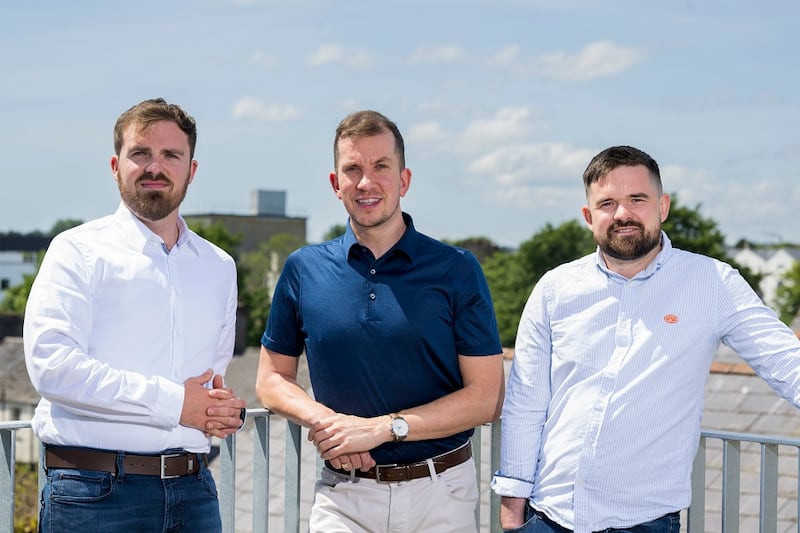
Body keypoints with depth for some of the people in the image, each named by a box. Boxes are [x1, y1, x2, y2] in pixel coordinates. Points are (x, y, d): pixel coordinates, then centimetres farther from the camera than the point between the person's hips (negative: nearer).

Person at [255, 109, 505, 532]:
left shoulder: (457, 270, -3)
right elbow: (272, 378, 10)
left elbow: (486, 397, -6)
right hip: (344, 494, 1)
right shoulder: (303, 269, 3)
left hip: (441, 495, -1)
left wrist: (385, 427, -15)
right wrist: (320, 419, -10)